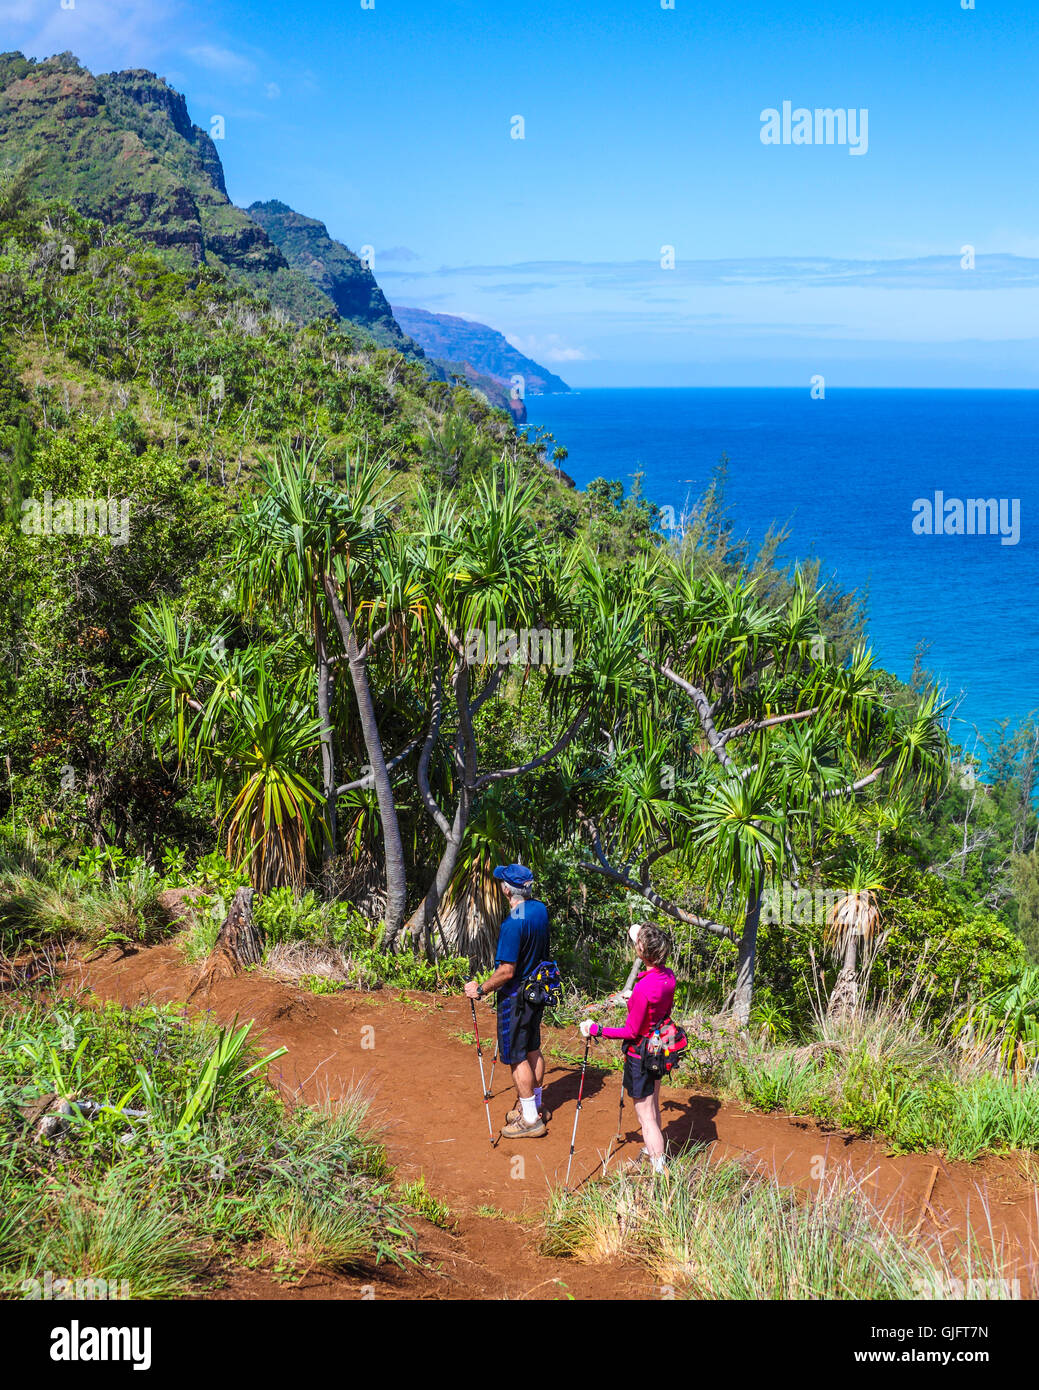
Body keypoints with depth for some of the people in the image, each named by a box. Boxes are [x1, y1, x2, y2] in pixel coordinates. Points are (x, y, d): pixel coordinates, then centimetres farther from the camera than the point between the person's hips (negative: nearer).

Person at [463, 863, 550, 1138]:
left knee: (516, 1057, 2)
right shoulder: (540, 909, -2)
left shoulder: (513, 924, -29)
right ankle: (536, 1106, 34)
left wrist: (480, 989, -13)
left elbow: (507, 972, -25)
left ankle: (531, 1120, 9)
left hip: (516, 997, -9)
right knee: (532, 1049, 21)